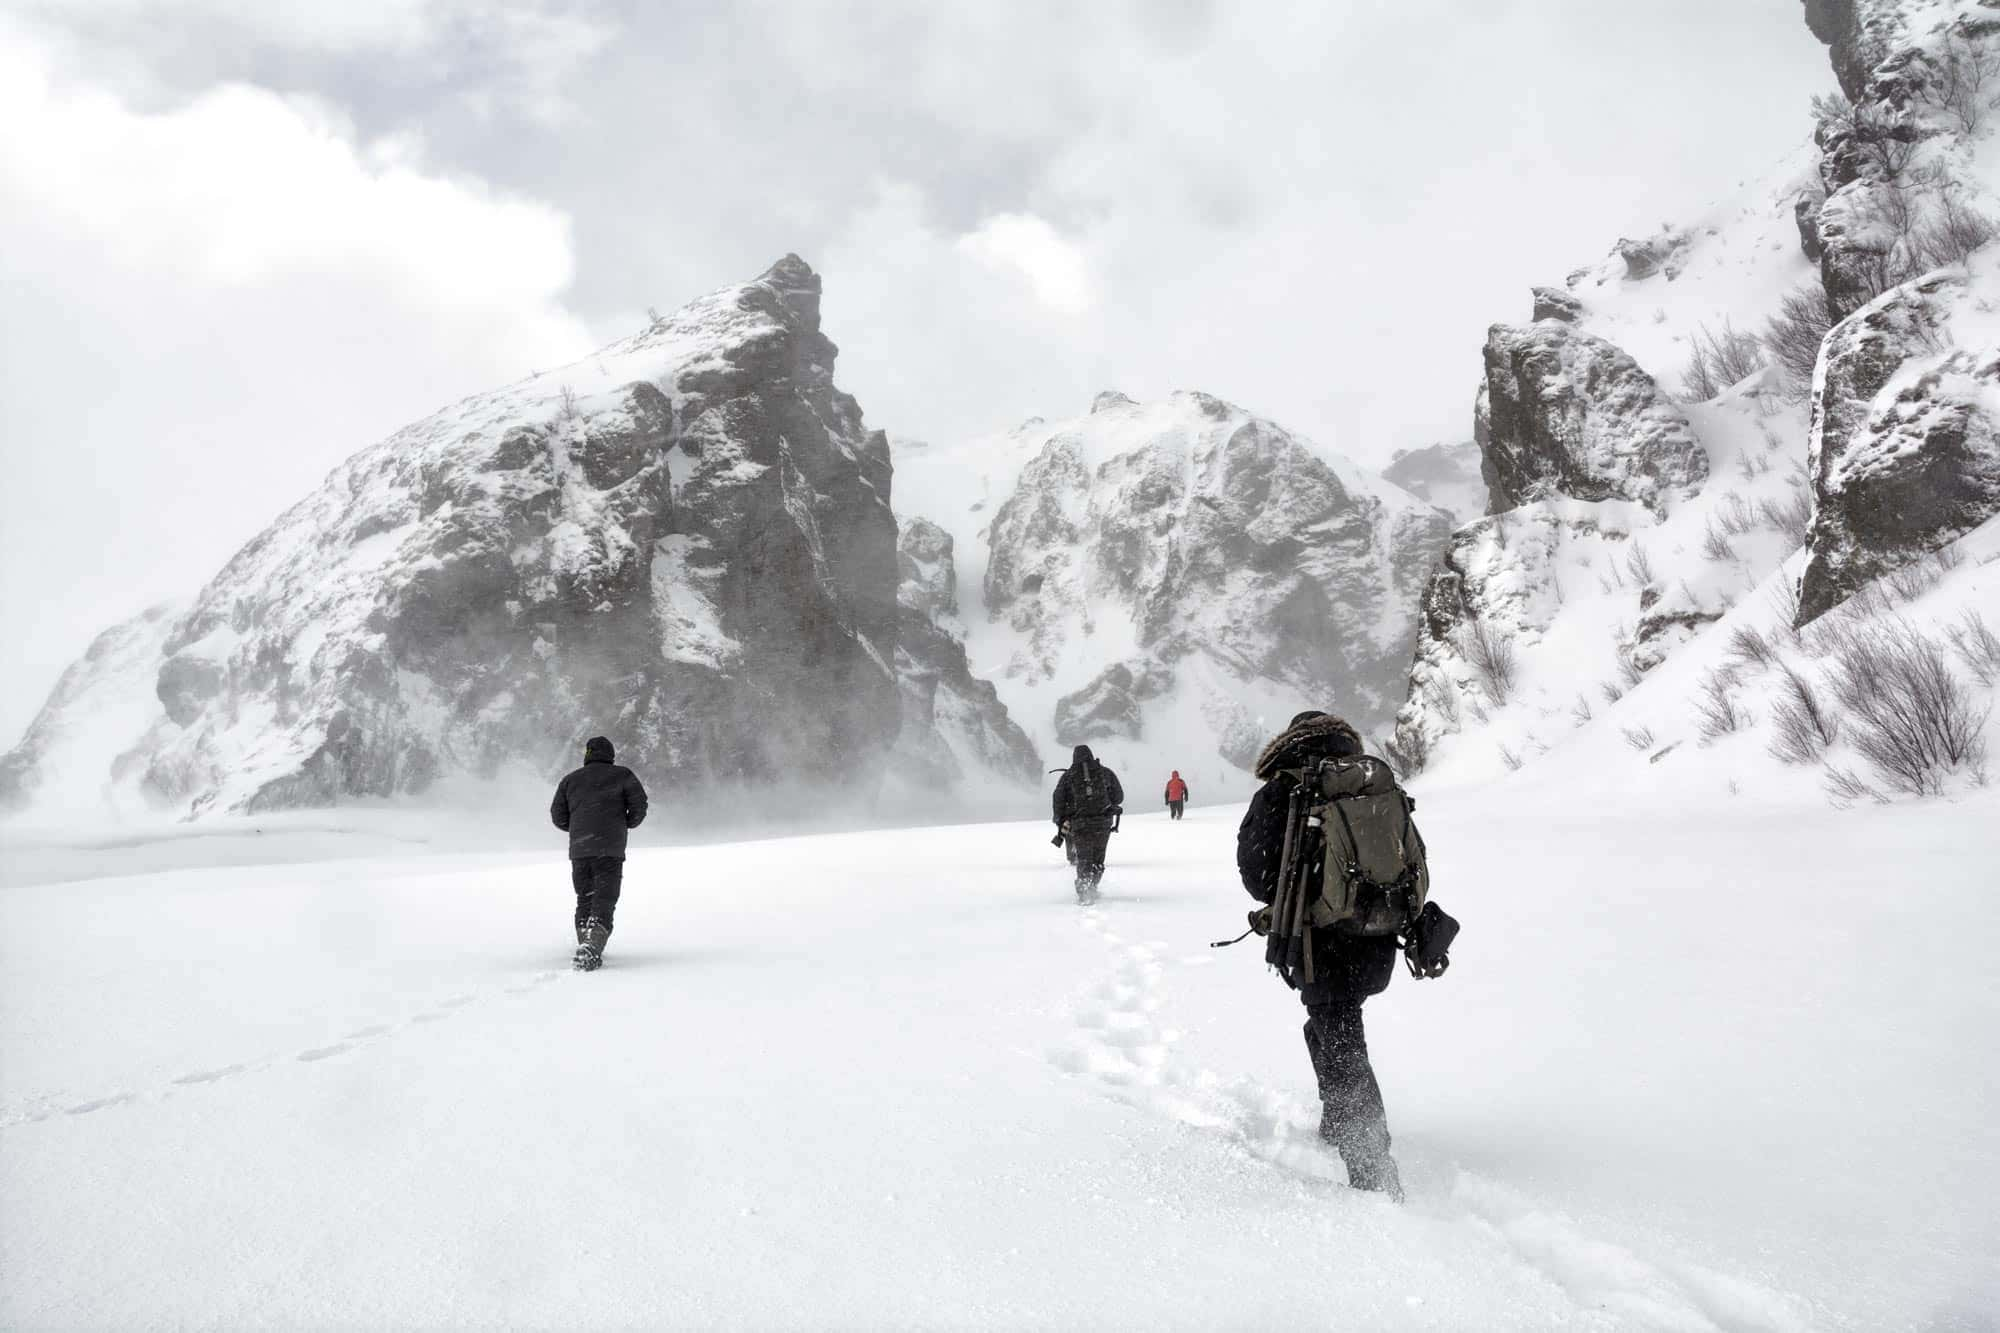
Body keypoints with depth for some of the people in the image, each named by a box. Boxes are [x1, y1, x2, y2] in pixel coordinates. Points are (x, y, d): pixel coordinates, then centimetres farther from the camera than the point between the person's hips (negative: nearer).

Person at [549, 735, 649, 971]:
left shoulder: (570, 780, 14)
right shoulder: (623, 775, 6)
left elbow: (558, 816, 13)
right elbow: (639, 805, -1)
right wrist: (628, 824, 18)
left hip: (579, 850, 3)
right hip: (611, 849, -3)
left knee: (584, 900, 18)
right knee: (604, 902, -6)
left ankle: (585, 947, 15)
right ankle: (590, 950, -23)